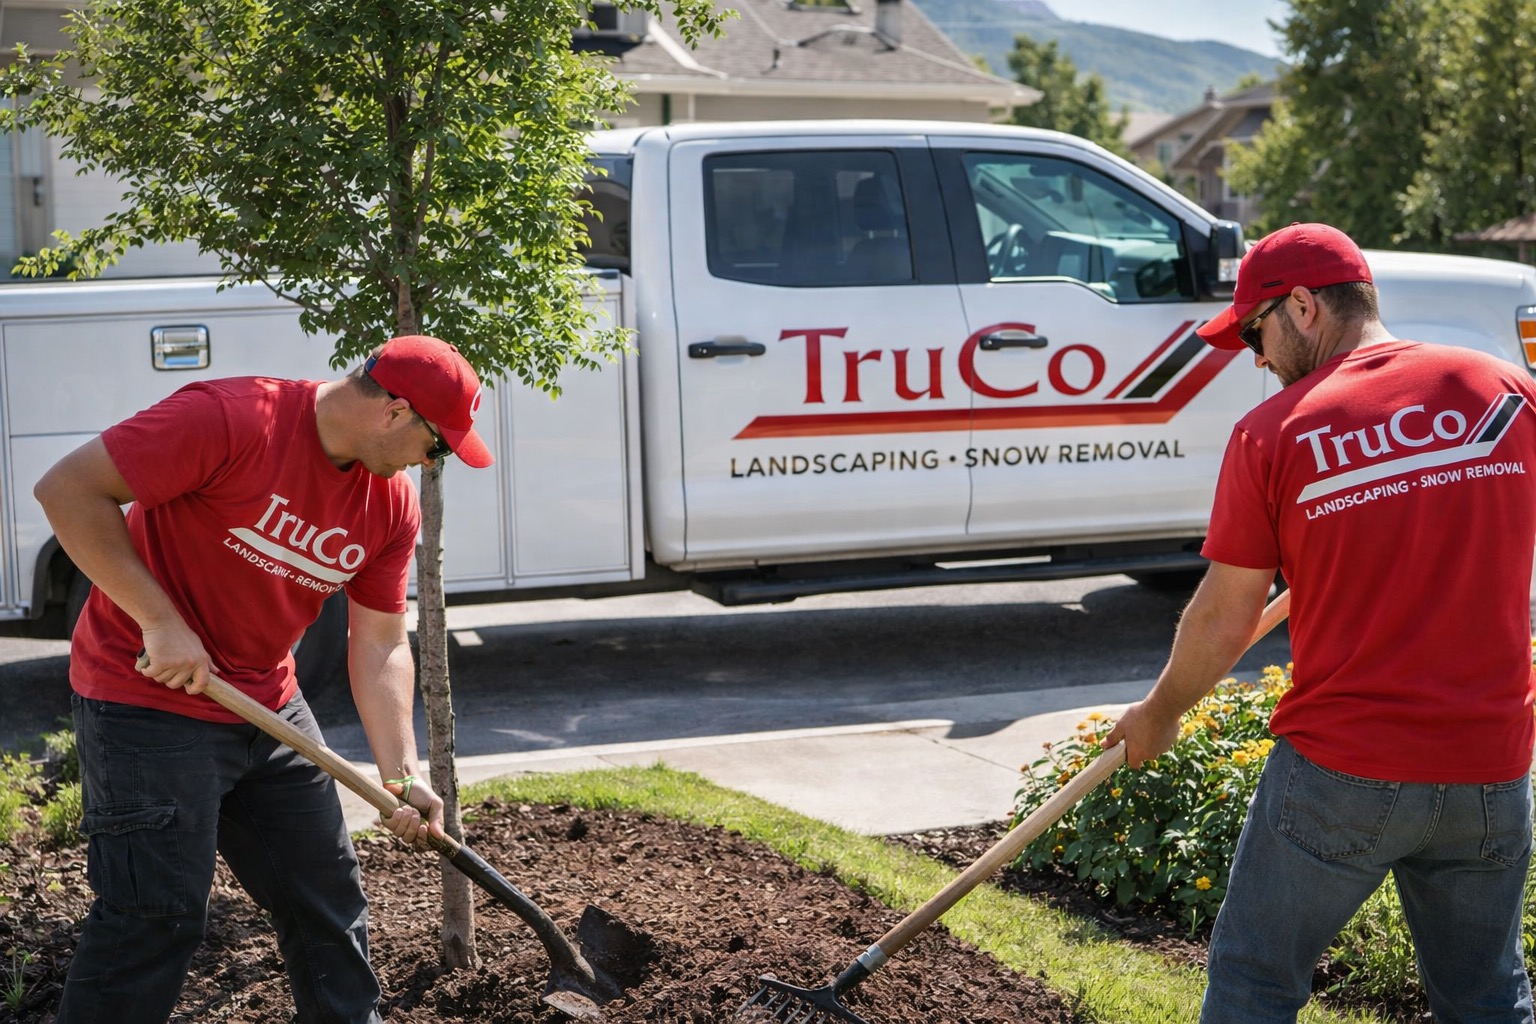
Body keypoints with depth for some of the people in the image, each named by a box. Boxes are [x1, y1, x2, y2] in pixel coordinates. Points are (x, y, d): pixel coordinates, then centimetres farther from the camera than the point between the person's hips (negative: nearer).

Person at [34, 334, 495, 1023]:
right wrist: (160, 622, -25)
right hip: (150, 701, -7)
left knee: (329, 899, 13)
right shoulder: (231, 419, -23)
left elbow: (380, 646, 4)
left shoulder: (392, 504, -1)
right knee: (158, 915, -8)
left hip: (269, 703, 8)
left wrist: (400, 776, -6)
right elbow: (68, 489, -23)